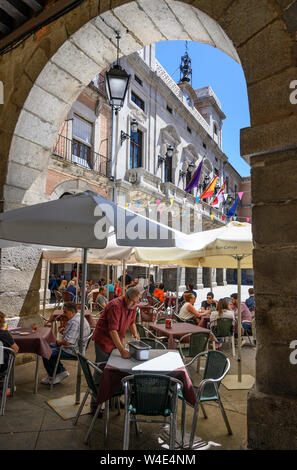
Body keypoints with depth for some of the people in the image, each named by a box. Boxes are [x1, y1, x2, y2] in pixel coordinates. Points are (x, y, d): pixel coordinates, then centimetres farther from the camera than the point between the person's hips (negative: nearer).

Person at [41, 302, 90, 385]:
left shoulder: (75, 323, -28)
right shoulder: (78, 316, 5)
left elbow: (67, 342, -32)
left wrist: (58, 342, -11)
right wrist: (65, 329, 6)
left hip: (72, 351, -11)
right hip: (72, 347, 11)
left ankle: (52, 377, 15)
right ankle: (62, 372, 20)